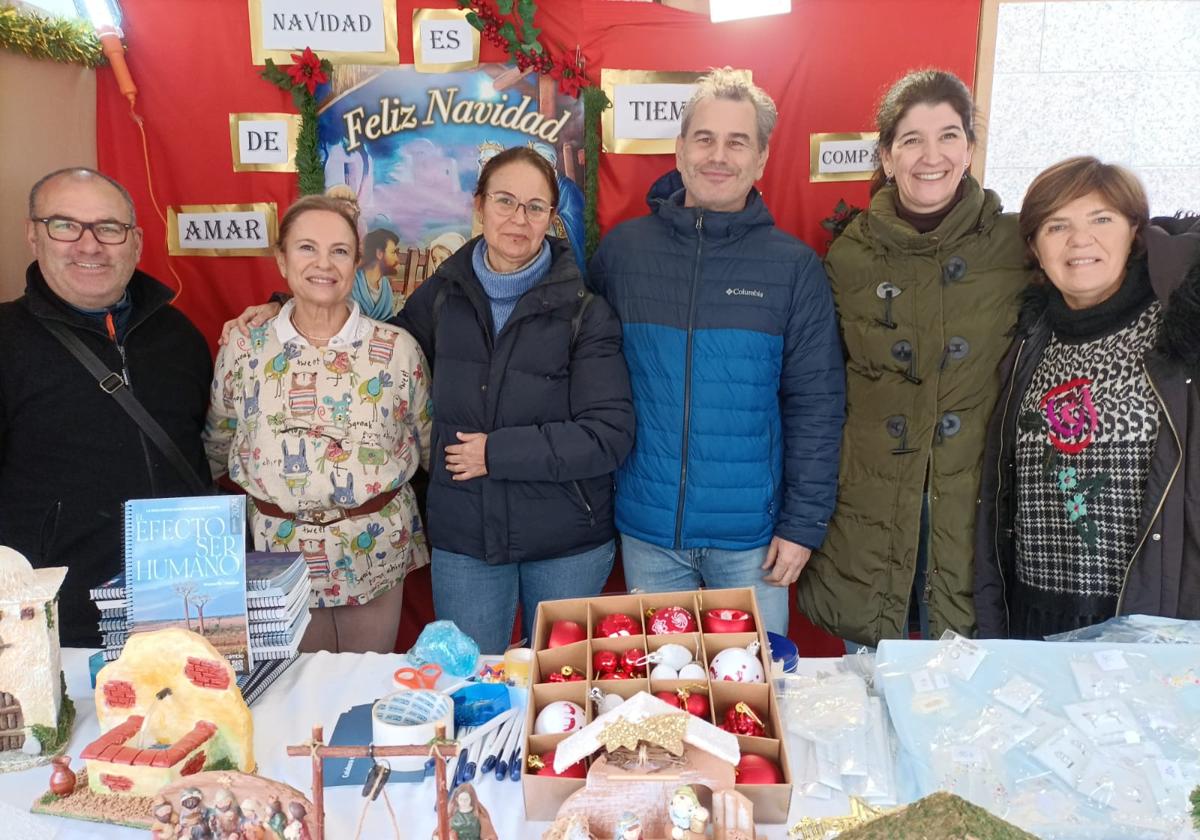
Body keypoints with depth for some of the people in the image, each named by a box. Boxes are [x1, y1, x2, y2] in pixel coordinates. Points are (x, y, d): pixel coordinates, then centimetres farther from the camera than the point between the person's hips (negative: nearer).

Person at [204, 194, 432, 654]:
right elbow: (214, 450, 13)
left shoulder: (398, 349, -5)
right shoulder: (243, 351, -3)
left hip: (375, 552, 0)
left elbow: (429, 444, 5)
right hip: (280, 552, 1)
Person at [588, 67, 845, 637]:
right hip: (647, 530, 2)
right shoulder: (623, 249, 0)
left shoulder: (793, 266, -3)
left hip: (751, 535, -1)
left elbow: (816, 407, -2)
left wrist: (804, 523, -5)